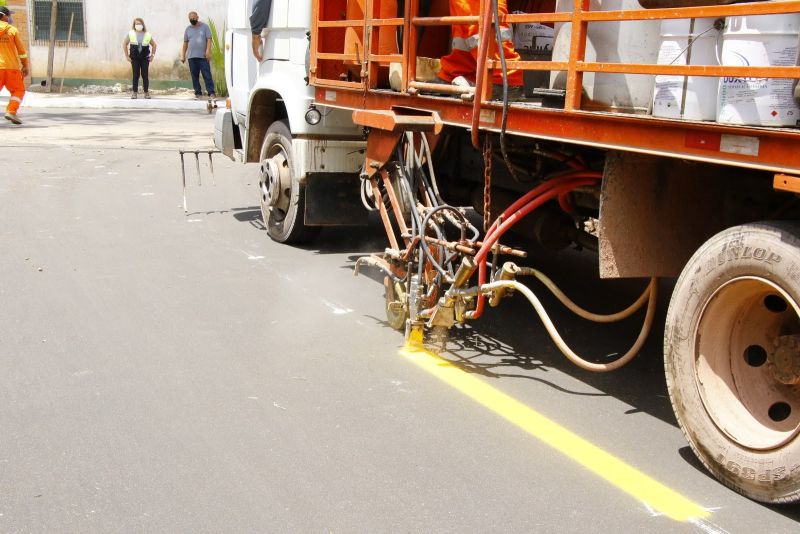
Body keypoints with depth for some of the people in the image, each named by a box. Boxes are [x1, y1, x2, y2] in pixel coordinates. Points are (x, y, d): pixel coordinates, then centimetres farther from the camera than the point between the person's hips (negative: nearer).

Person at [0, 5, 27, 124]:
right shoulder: (13, 30, 0)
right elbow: (21, 50, 2)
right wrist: (25, 66, 10)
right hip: (12, 66, -2)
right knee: (18, 90, 10)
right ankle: (11, 112, -8)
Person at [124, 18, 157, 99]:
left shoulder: (148, 35, 0)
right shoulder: (131, 34, -1)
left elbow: (154, 45, 10)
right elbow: (124, 44, 5)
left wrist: (152, 55, 3)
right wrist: (127, 56, 1)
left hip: (145, 58, 0)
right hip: (134, 58, 0)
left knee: (145, 75, -1)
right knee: (135, 75, -2)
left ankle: (146, 92, 6)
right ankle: (134, 92, 4)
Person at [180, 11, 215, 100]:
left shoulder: (205, 26, 4)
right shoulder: (188, 29, 14)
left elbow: (209, 39, -2)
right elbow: (185, 43, 16)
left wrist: (208, 51, -15)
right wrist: (183, 55, 12)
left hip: (203, 56, -4)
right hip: (191, 56, 4)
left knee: (207, 75, -8)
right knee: (194, 76, 3)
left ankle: (211, 93, -9)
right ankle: (198, 93, 8)